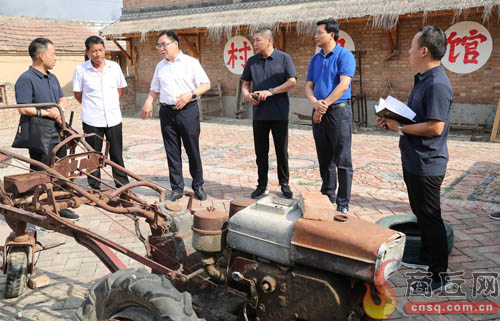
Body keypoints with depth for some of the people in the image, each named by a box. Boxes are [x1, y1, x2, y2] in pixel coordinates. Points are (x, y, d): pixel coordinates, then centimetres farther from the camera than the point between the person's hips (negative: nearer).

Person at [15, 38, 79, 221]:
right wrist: (48, 113, -12)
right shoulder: (26, 79, -13)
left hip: (58, 135, 8)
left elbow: (63, 99, 17)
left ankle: (60, 209, 28)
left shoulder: (52, 78, 15)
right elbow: (23, 109, -20)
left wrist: (58, 109, -5)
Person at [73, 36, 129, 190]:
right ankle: (94, 188, 19)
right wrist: (91, 106, 8)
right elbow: (77, 93, 6)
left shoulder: (114, 67, 2)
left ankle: (123, 186, 19)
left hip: (113, 118, 2)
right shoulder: (81, 70, -5)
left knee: (117, 155, 9)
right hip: (92, 120, -2)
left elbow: (121, 88, 16)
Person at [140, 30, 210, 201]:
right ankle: (177, 188, 14)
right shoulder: (160, 66, 14)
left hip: (188, 110, -4)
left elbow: (206, 84, -2)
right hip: (167, 112, 4)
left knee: (193, 150, 2)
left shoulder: (191, 62, 0)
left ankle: (198, 186, 16)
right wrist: (148, 102, -1)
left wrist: (190, 94, -17)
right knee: (172, 152, 5)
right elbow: (155, 90, 19)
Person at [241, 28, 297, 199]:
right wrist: (246, 94, -9)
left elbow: (292, 82, -8)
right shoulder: (252, 61, 10)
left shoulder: (284, 58, 0)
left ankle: (284, 184, 18)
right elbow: (245, 84, 14)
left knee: (282, 151, 5)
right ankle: (262, 185, 18)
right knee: (260, 151, 6)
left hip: (279, 113, -3)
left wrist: (270, 91, -18)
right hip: (259, 113, 3)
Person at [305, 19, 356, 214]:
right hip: (319, 114, 7)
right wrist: (315, 103, -11)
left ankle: (343, 204, 1)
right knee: (324, 159, 13)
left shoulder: (344, 56, -5)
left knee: (342, 160, -4)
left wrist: (324, 105, -14)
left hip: (339, 111, -6)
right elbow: (309, 86, 10)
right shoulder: (315, 59, 14)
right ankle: (328, 196, 26)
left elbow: (343, 85, -15)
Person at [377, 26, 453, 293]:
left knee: (430, 218, 0)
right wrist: (393, 119, 3)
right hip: (414, 160, 10)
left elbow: (435, 127, -28)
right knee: (421, 213, 22)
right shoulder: (423, 79, 11)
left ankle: (439, 276, 13)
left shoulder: (437, 84, -22)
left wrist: (400, 128, -18)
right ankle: (426, 257, 39)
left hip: (426, 164, -10)